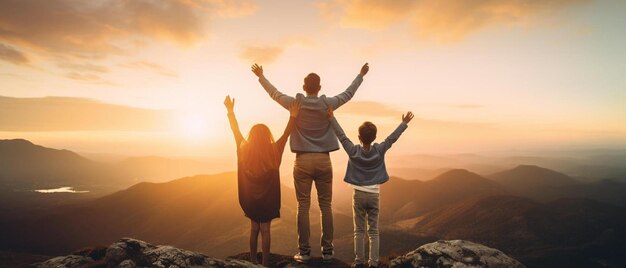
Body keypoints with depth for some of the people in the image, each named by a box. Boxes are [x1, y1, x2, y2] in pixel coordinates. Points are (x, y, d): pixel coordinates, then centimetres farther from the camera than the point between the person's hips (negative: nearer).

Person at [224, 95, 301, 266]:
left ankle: (253, 261, 28)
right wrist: (293, 117, -12)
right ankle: (265, 263, 16)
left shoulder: (244, 151, -12)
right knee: (265, 230, 9)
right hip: (268, 199, -2)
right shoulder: (273, 152, -17)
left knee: (254, 228, 18)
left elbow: (236, 131, -2)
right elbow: (286, 135, -12)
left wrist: (230, 111, 5)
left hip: (250, 199, 2)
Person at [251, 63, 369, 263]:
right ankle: (327, 250, 12)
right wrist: (361, 75, 28)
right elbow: (348, 94, 13)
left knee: (303, 206, 4)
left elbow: (274, 93, 13)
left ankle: (304, 251, 8)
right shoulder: (328, 104, -1)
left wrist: (261, 76, 29)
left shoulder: (295, 103, -2)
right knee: (326, 206, 7)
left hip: (303, 160, 0)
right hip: (324, 160, 1)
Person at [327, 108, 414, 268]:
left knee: (359, 231, 7)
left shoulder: (353, 151, -8)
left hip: (359, 194, -1)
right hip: (374, 195, 1)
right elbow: (392, 138, 1)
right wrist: (404, 123, 11)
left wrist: (332, 119, 3)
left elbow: (342, 136, -3)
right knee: (373, 231, 7)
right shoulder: (379, 150, -6)